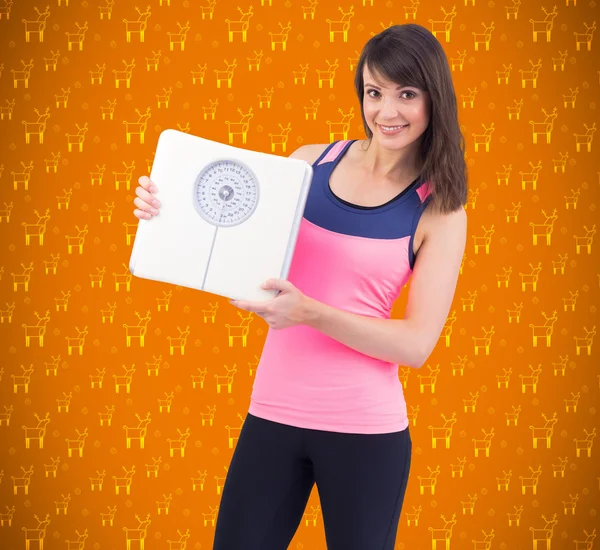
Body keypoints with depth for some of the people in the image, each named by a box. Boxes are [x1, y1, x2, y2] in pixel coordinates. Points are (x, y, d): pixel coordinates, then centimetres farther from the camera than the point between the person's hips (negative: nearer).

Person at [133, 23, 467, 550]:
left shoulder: (440, 210, -5)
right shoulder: (311, 162, 3)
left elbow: (417, 344, -10)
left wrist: (309, 312, -23)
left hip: (366, 430, -2)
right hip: (272, 413, 3)